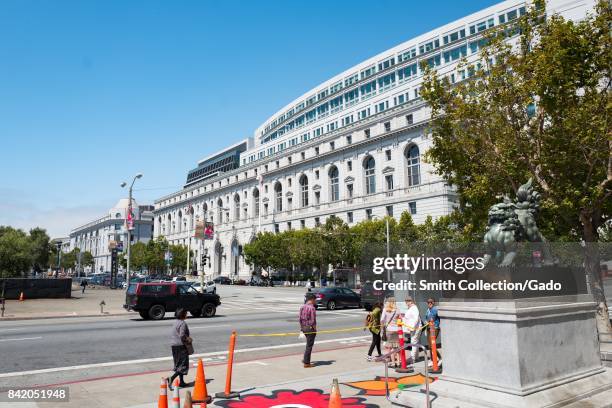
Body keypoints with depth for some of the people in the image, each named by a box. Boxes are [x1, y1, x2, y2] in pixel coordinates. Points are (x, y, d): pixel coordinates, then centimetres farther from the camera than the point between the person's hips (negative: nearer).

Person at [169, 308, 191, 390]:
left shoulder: (176, 323, 11)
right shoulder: (183, 323, -15)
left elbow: (171, 335, 15)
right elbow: (182, 335, -26)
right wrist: (188, 340, -10)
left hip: (174, 346, 9)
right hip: (181, 346, -9)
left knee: (179, 364, 16)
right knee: (183, 365, -3)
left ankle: (182, 382, 22)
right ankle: (171, 379, -16)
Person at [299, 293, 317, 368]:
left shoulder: (302, 307, 5)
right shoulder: (312, 308, -19)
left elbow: (300, 319, 8)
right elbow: (313, 320, -19)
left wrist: (301, 327, 16)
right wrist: (315, 329, -9)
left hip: (304, 328, 8)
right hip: (310, 328, -8)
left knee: (309, 344, 24)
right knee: (309, 345, 1)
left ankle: (305, 359, 28)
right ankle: (306, 363, 6)